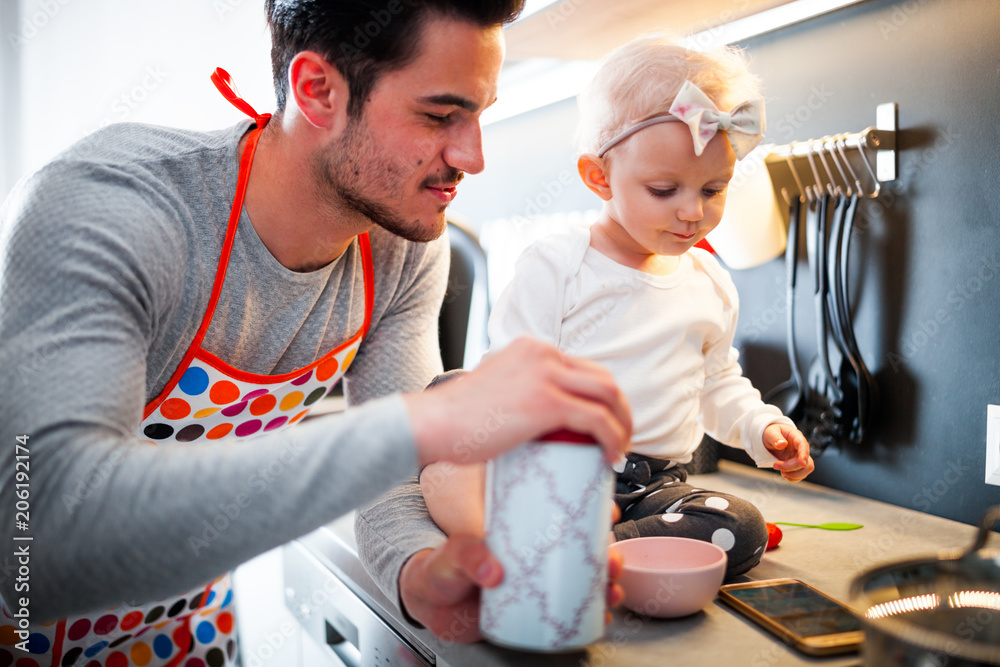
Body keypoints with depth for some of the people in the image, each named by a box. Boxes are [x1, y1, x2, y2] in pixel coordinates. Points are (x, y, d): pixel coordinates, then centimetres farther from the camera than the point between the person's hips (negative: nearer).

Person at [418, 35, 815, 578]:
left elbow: (718, 384, 27)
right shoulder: (554, 266, -4)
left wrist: (762, 429, 7)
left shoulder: (711, 285, 12)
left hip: (653, 486, 4)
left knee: (741, 528, -25)